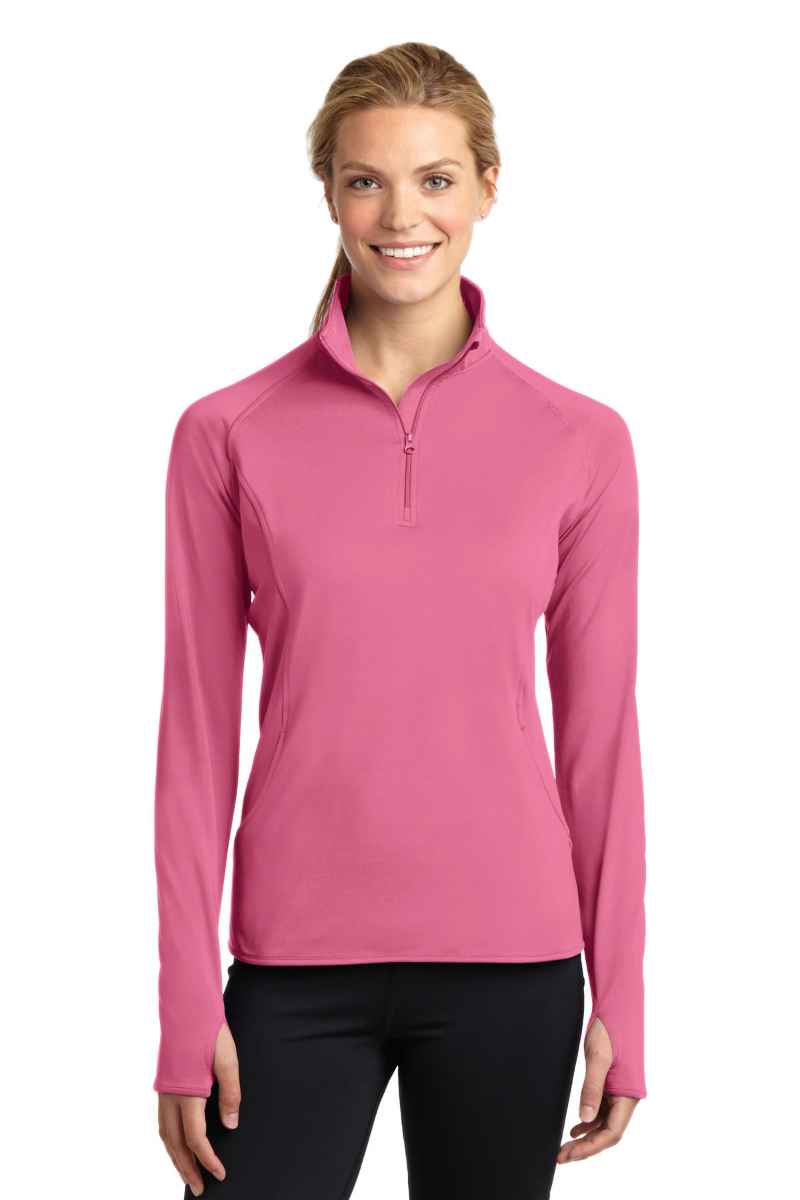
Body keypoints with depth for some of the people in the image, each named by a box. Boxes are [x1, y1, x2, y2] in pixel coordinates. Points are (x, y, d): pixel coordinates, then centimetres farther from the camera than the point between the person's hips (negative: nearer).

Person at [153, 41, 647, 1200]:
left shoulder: (580, 441, 0)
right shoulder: (228, 435, -1)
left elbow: (600, 730, 3)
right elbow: (198, 731, 0)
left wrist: (621, 999, 4)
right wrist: (189, 1006, -2)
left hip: (509, 966, 1)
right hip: (297, 967, 0)